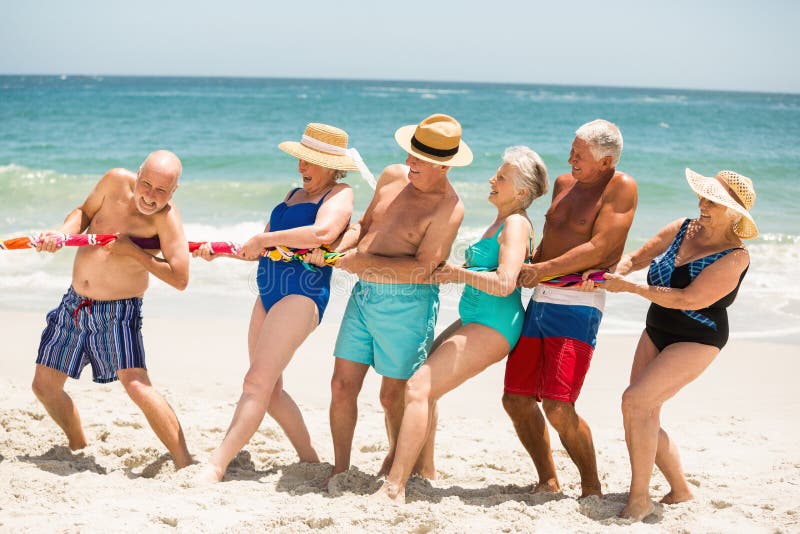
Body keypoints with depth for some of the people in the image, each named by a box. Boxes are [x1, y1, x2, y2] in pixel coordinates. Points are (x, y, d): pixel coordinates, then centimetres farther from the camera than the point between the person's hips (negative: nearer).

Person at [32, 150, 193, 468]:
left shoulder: (166, 216, -20)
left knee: (136, 385, -25)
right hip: (74, 304, 6)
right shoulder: (116, 182, -7)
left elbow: (180, 279, -26)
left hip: (118, 312, -6)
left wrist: (132, 250, -26)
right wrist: (61, 234, -8)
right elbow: (85, 213, 12)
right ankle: (78, 448, 37)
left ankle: (185, 464, -19)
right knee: (44, 385, 13)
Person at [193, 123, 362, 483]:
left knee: (258, 381, -18)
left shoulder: (339, 194, -4)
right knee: (271, 389, 11)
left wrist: (264, 239, -19)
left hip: (303, 294, -10)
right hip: (269, 293, 10)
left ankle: (216, 466, -25)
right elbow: (261, 250, 24)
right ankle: (309, 459, 23)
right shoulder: (294, 194, 23)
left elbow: (323, 232, -27)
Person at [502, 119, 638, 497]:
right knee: (516, 398, 6)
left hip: (576, 306, -8)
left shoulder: (620, 187, -7)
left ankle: (592, 488, 2)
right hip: (539, 301, 8)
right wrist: (526, 265, 13)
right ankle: (548, 482, 20)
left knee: (557, 407, -16)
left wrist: (542, 269, -17)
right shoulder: (564, 184, 16)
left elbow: (598, 249, -15)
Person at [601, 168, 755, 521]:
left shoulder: (734, 258, -20)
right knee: (644, 418, 4)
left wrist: (630, 287, -23)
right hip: (657, 332, 7)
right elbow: (637, 258, 12)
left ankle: (639, 498, -11)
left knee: (636, 400, -22)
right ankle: (680, 491, 22)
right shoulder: (682, 229, -1)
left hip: (696, 340, -7)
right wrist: (613, 273, -9)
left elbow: (688, 300, -26)